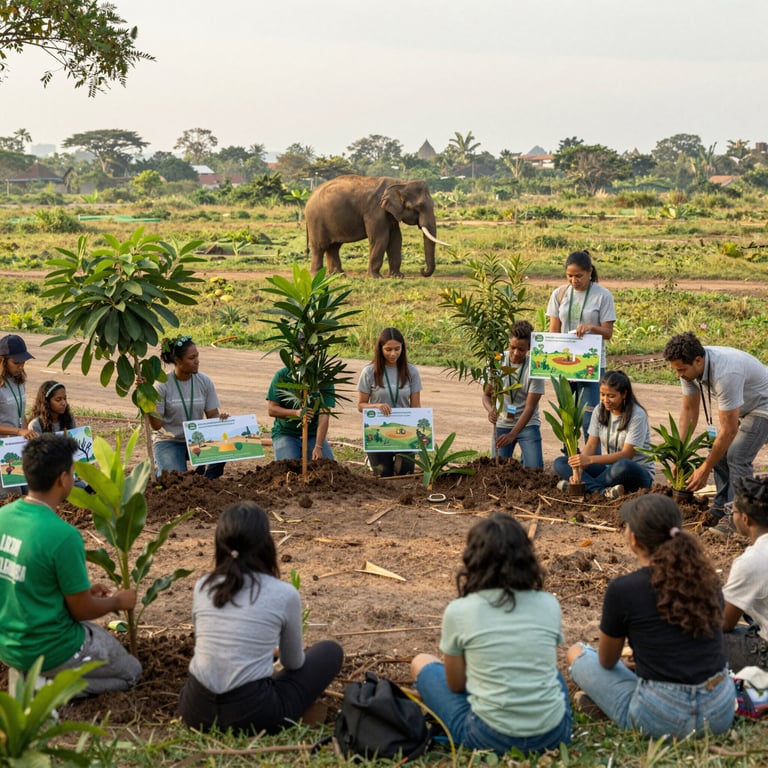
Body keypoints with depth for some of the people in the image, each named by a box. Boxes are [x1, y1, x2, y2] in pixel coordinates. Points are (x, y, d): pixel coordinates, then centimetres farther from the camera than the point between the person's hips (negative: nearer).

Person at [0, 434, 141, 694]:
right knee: (131, 672, 16)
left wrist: (81, 589, 17)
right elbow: (82, 610, -15)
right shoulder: (63, 536, -27)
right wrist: (118, 601, 5)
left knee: (103, 636, 32)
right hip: (45, 651, -8)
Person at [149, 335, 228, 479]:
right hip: (169, 441, -3)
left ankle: (207, 479, 0)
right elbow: (156, 425, -13)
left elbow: (212, 415, 0)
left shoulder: (204, 382, -3)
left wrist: (220, 419, -25)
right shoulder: (162, 385, -12)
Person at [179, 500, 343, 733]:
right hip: (251, 714, -4)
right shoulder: (284, 594, -8)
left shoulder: (202, 587, 2)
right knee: (330, 651, 16)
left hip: (196, 711, 5)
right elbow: (293, 663, 9)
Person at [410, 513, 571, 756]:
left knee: (422, 663, 19)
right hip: (555, 734, 4)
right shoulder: (549, 605, 0)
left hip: (492, 737, -4)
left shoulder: (459, 611, -8)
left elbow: (456, 685, 4)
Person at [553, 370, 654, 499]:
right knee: (559, 463, -13)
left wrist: (590, 459, -34)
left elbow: (626, 455, -23)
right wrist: (579, 466, -25)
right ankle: (604, 491, -33)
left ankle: (586, 485, -23)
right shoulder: (600, 411, 1)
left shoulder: (637, 415, -16)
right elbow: (591, 445, -4)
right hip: (608, 467, 6)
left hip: (637, 472, -6)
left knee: (623, 466, -43)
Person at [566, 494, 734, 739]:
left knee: (577, 653, 15)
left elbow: (607, 661, 5)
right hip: (721, 714, 5)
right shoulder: (707, 578, 2)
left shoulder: (622, 589, -13)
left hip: (663, 719, -5)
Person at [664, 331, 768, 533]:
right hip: (739, 407, 8)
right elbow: (689, 410, -5)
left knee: (737, 456, -18)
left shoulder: (724, 374, -40)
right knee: (718, 452, 4)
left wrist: (704, 470, -28)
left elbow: (729, 430, -34)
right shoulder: (688, 367, -16)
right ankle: (720, 510, 16)